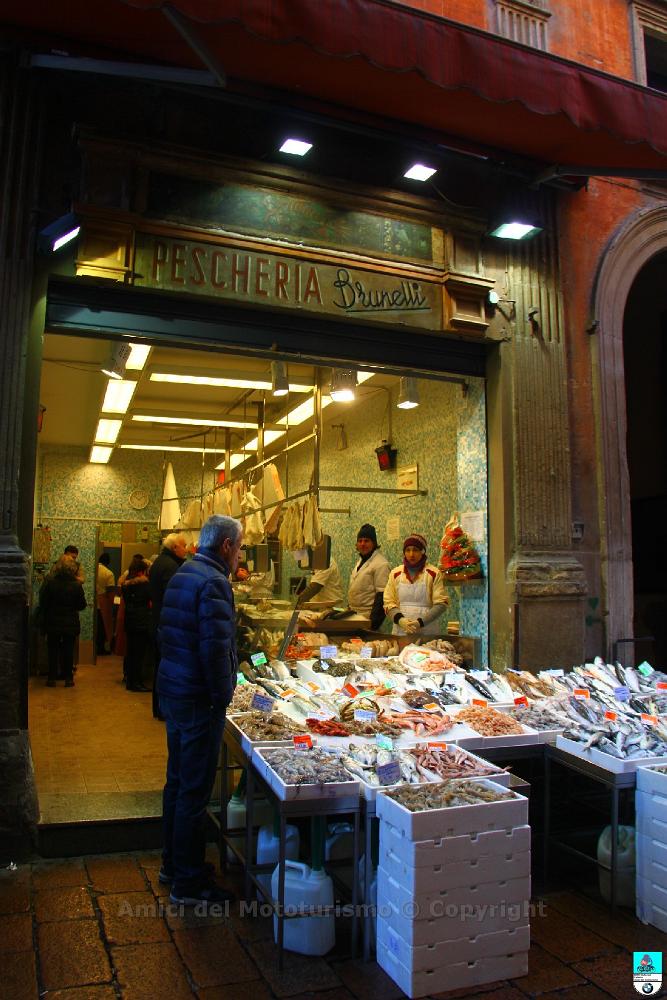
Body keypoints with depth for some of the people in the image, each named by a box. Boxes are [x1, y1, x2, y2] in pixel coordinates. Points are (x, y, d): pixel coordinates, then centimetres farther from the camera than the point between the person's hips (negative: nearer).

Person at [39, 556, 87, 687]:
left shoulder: (49, 582, -10)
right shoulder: (76, 585, -11)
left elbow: (43, 603, -4)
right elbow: (82, 605, -4)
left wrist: (44, 621, 6)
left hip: (53, 623, 0)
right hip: (71, 624, 0)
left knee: (53, 650, 11)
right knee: (68, 651, 9)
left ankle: (52, 678, 13)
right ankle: (68, 678, 12)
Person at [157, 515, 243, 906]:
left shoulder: (183, 574, 11)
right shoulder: (214, 582, -19)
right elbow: (216, 647, -25)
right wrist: (223, 694, -13)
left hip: (173, 692, 10)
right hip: (198, 700, -10)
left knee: (178, 782, 21)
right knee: (195, 791, 2)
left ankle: (173, 864, 36)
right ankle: (189, 882, 15)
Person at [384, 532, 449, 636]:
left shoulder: (434, 574, -1)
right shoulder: (395, 573, 7)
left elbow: (441, 603, -5)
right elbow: (389, 602, 5)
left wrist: (421, 622, -16)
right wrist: (400, 619, -13)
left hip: (427, 632, -2)